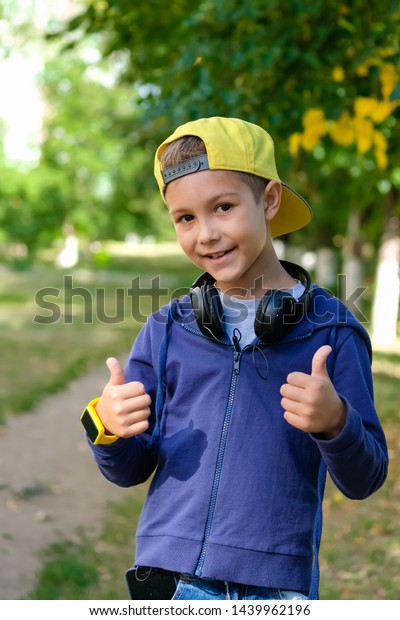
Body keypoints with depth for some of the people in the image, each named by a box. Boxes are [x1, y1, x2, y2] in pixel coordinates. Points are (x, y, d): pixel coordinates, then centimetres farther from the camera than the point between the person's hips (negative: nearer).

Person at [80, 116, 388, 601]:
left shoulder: (331, 329, -2)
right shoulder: (166, 331, 4)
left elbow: (364, 480, -1)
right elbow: (130, 470, 8)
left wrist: (334, 422, -20)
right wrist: (107, 429, -13)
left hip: (279, 584, -1)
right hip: (173, 575, 2)